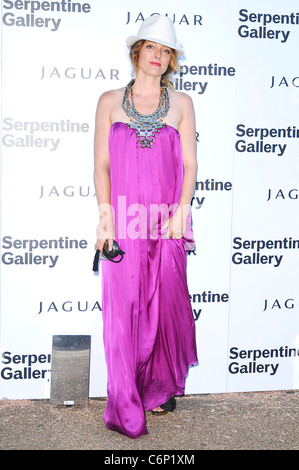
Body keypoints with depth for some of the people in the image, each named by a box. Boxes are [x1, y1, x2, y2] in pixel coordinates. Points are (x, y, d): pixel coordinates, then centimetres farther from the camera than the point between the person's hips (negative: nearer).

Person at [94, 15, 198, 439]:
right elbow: (101, 164, 5)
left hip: (166, 221, 1)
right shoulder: (110, 101, 8)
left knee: (166, 305, 3)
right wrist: (106, 216, -6)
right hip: (123, 220, 0)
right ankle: (126, 409, 10)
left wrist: (180, 213, -6)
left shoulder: (181, 104, 10)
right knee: (123, 309, -2)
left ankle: (161, 388, 26)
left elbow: (189, 164, 6)